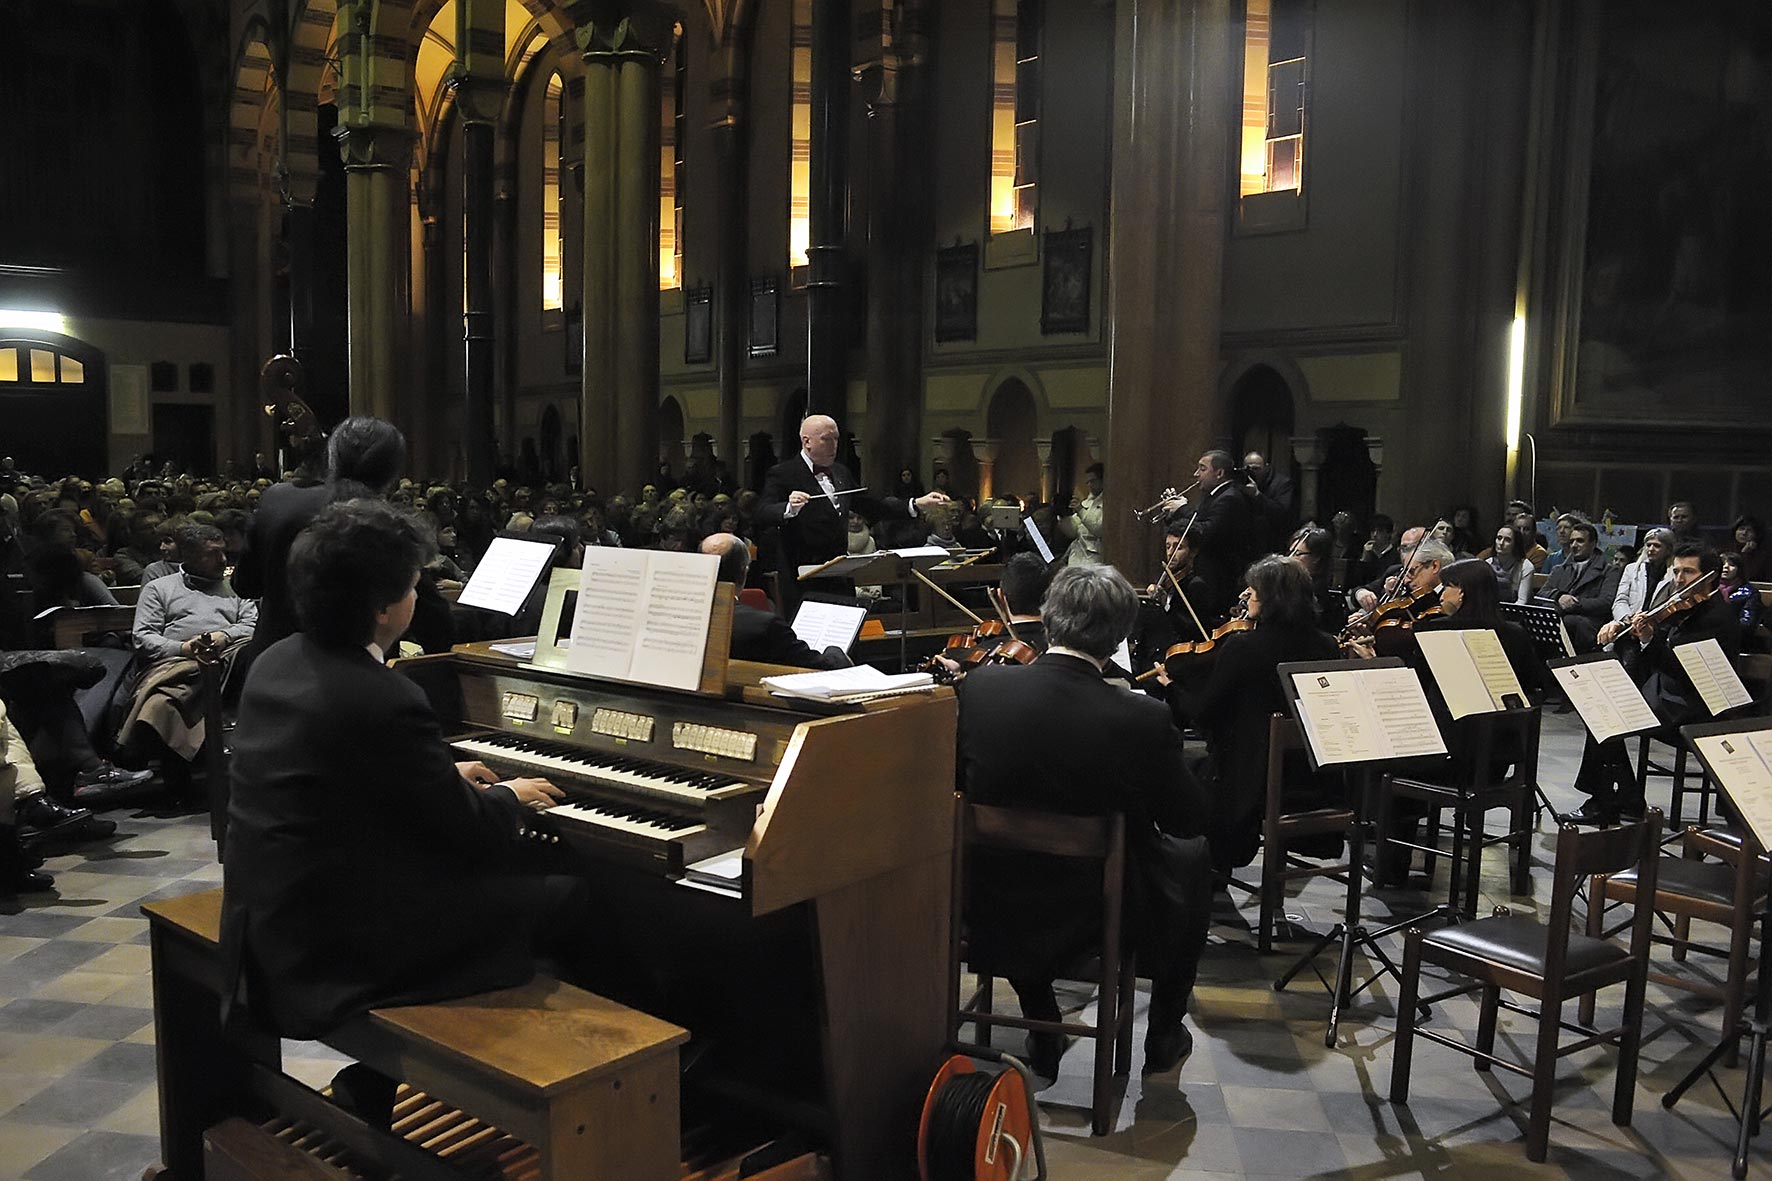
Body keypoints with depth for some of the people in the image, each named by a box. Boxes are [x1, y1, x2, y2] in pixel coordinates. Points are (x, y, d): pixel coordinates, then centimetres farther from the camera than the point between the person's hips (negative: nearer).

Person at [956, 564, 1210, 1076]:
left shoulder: (980, 687, -16)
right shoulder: (1142, 718, -24)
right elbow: (1189, 820, -9)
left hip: (994, 908, 3)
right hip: (1099, 914, -2)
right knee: (1191, 855, 26)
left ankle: (1043, 1034, 40)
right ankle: (1164, 1039, 37)